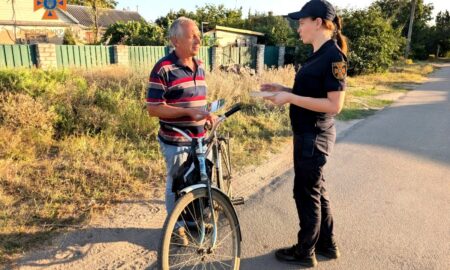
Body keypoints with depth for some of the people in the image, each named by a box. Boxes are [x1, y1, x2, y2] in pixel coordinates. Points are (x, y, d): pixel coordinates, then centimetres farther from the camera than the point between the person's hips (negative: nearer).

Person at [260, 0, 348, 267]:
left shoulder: (333, 57, -18)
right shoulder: (318, 55, 11)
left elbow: (334, 105, -23)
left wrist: (289, 98, -23)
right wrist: (281, 88, 6)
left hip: (315, 137, -10)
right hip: (308, 134, 10)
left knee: (306, 193, 4)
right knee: (317, 189, 19)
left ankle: (305, 253, 23)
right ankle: (327, 244, 36)